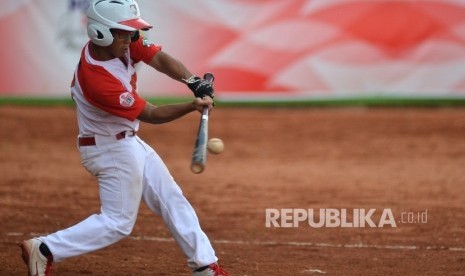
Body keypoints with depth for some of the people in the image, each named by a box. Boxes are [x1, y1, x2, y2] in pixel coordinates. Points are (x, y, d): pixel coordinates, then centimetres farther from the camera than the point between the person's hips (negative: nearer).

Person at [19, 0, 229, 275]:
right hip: (112, 150, -9)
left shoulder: (122, 43, -10)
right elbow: (150, 114, -24)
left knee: (172, 200, 13)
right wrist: (192, 106, -34)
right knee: (118, 222, -5)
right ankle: (44, 250, -2)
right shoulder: (96, 80, -32)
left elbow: (160, 59, -15)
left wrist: (194, 82, -32)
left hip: (129, 143, 10)